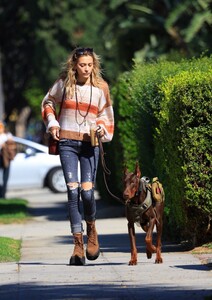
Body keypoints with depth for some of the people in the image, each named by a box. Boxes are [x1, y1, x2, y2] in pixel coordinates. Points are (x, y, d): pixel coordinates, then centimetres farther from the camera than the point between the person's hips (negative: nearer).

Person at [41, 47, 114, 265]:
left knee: (87, 192, -10)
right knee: (73, 192, -10)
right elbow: (48, 102, 17)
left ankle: (91, 229, 21)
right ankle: (78, 244, -9)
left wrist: (102, 128, -7)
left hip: (90, 143, 0)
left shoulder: (100, 87, 2)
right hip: (67, 143, 0)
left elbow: (106, 115, 13)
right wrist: (52, 122, 3)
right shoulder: (64, 83, 1)